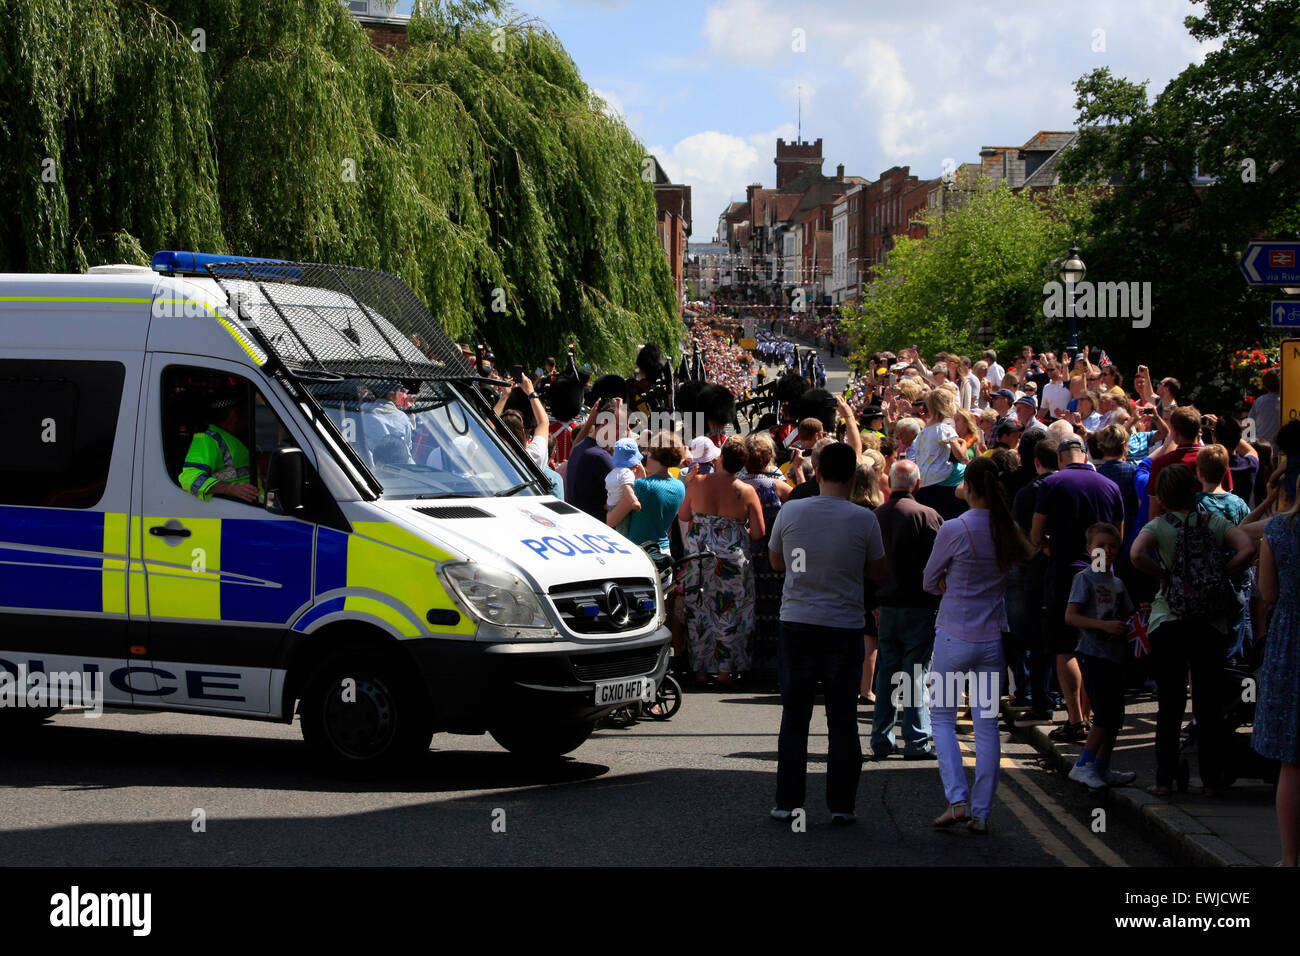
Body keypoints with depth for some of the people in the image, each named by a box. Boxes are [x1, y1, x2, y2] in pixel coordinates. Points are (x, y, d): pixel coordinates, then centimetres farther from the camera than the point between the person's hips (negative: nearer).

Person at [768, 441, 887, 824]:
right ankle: (842, 804, 8)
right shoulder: (864, 520, -8)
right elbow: (877, 572, 5)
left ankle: (787, 803, 10)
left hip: (797, 624, 1)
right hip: (844, 628, -1)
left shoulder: (790, 512, -4)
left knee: (794, 719, 10)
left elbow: (776, 562, 11)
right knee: (843, 721, 7)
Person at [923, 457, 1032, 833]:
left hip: (954, 637, -4)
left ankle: (957, 800, -5)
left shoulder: (954, 529, -14)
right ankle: (981, 812, 9)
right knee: (987, 725, 8)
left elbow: (930, 582, -1)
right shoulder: (1009, 530, 0)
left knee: (942, 718, 8)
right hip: (993, 638, 4)